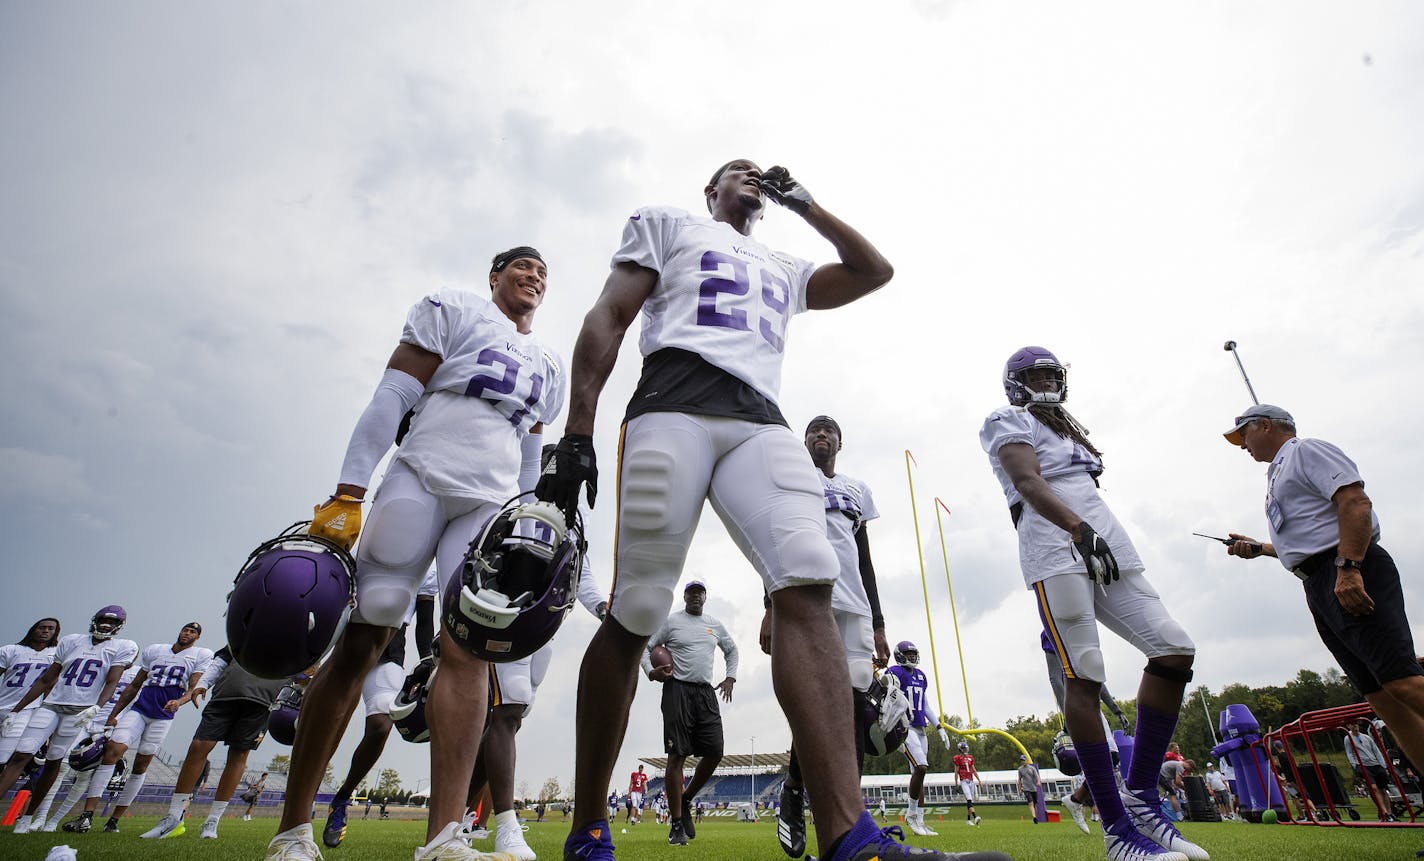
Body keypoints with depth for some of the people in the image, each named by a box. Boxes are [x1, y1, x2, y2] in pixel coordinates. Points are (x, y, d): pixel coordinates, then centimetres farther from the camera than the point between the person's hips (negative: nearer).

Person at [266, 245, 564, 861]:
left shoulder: (549, 367, 24)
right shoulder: (452, 310, 9)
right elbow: (392, 400, -1)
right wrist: (348, 494, -9)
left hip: (492, 503, 4)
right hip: (420, 478, -3)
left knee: (469, 649, -11)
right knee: (359, 645, -2)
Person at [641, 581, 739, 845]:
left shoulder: (715, 625, 15)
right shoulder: (670, 621, 2)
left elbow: (731, 650, 29)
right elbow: (645, 646, 4)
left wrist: (730, 677, 16)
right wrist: (650, 671, -14)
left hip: (706, 693, 5)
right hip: (678, 690, -5)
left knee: (714, 753, -1)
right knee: (677, 756, -6)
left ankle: (686, 800, 23)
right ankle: (677, 825, 3)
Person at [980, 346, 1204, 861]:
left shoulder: (1066, 427, 32)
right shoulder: (1008, 423, 5)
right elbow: (1028, 482, -12)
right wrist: (1079, 528, -24)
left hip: (1105, 544, 8)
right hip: (1055, 547, -8)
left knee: (1175, 651, -2)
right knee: (1085, 677, -12)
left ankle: (1141, 796, 6)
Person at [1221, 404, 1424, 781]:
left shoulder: (1307, 450, 2)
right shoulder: (1278, 475, 29)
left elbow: (1355, 503, -14)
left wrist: (1348, 568, -23)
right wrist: (1257, 548, 21)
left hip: (1352, 577, -9)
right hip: (1319, 587, 10)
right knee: (1379, 695, 4)